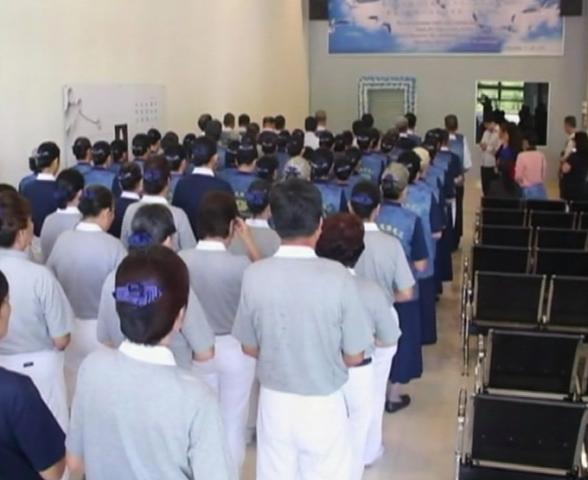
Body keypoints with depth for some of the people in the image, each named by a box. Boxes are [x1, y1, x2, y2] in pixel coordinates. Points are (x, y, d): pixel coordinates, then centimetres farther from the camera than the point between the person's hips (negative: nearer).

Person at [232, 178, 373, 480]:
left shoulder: (254, 275, -14)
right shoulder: (337, 277, -20)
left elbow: (250, 348, -1)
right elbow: (354, 356, -10)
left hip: (274, 401, 2)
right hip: (323, 404, -2)